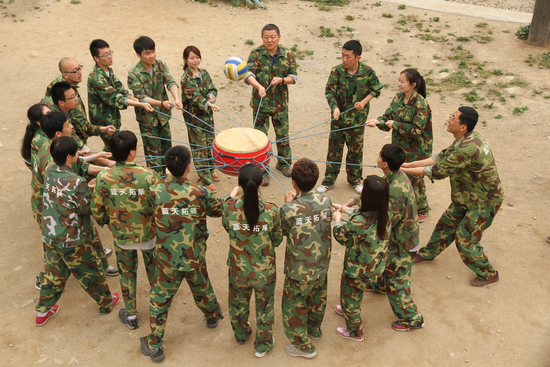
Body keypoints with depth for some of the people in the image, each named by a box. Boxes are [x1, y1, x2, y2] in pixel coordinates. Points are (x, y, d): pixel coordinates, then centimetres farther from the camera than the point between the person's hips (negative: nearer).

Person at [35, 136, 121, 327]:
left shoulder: (50, 171, -7)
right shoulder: (78, 183, -28)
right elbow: (88, 209, -16)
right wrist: (90, 189, -3)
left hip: (49, 236, 7)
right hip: (72, 240, -6)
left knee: (54, 273, 26)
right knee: (90, 272, 16)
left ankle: (43, 311, 39)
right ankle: (106, 302, 37)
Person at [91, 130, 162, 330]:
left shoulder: (103, 178, -19)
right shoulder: (148, 176, -26)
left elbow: (96, 210, -8)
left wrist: (106, 223, 13)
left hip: (121, 237, 1)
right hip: (149, 234, -1)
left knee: (127, 274, 22)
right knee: (154, 269, 26)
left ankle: (130, 315, 37)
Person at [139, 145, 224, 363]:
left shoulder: (156, 192, -17)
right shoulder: (201, 194, -18)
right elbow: (218, 211, 0)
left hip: (167, 261, -1)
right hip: (195, 260, 1)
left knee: (159, 300, 16)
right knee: (202, 290, 27)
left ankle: (154, 346, 26)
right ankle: (212, 316, 56)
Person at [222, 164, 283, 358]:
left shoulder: (229, 207, -24)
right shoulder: (271, 211, -26)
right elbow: (277, 240, -10)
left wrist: (233, 194, 8)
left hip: (238, 271, 2)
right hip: (265, 272, -1)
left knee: (238, 305, 31)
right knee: (264, 308, 25)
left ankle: (241, 334, 58)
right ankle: (263, 345, 46)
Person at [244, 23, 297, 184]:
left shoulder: (288, 54, -1)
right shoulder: (256, 54, -9)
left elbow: (294, 76, 1)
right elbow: (248, 74, -23)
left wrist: (281, 80, -20)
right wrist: (258, 86, -43)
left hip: (281, 103, 2)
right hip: (260, 103, -2)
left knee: (283, 135, 16)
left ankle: (283, 163, 39)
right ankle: (262, 171, 18)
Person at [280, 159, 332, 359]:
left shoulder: (289, 209, -30)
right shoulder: (326, 201, -16)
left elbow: (282, 231, -10)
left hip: (299, 271, -5)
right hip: (322, 265, 5)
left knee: (295, 306, 19)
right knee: (317, 298, 29)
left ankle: (303, 346, 34)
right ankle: (315, 329, 54)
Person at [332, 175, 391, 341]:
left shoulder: (357, 222, -38)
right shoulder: (386, 215, -18)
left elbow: (341, 237, -17)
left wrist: (337, 220, 1)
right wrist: (350, 211, 12)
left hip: (358, 270, -6)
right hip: (377, 266, 7)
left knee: (349, 296, 22)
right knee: (357, 292, 35)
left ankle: (355, 332, 45)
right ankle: (349, 310, 63)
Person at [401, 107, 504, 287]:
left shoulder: (468, 148, -36)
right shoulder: (467, 138, -4)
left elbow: (439, 170, -28)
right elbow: (443, 156, 4)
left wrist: (406, 170, -20)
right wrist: (411, 164, -3)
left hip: (484, 202, -9)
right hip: (467, 197, 9)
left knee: (465, 240, 1)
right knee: (446, 224, 20)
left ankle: (488, 274, 23)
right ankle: (428, 253, 43)